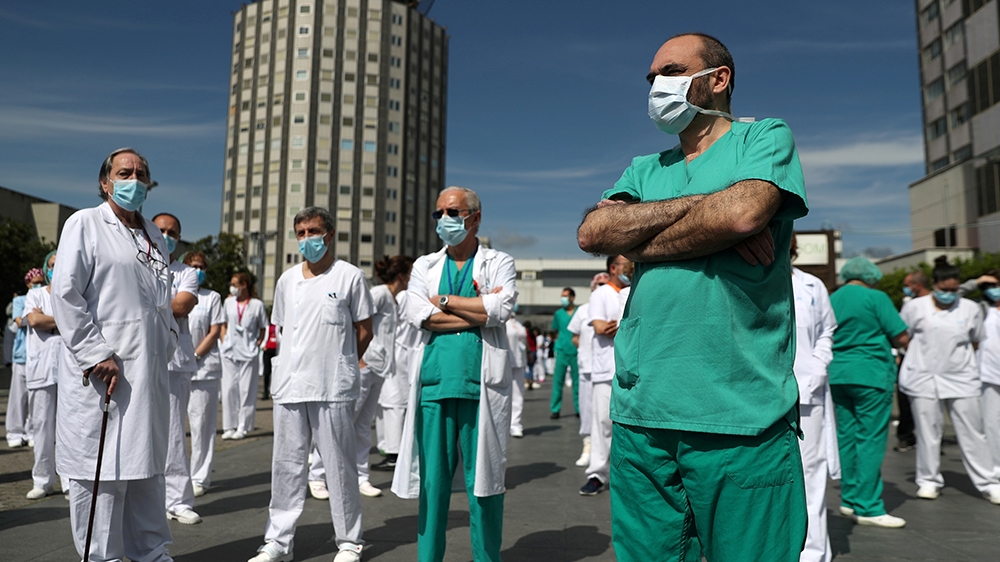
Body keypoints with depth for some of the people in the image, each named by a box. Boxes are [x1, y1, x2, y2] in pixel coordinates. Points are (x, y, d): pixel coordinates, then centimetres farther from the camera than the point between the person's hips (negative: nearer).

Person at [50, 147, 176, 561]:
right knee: (102, 469, -1)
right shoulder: (85, 224, -1)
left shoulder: (155, 237, 18)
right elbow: (65, 294, -9)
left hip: (150, 373, 6)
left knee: (147, 467, 13)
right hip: (103, 373, -6)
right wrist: (96, 356, -15)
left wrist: (166, 347, 10)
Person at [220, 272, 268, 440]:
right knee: (229, 388, 3)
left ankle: (243, 427, 7)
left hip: (248, 353, -3)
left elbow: (263, 328, 5)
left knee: (246, 389, 0)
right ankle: (229, 426, 11)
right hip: (229, 351, 3)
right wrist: (223, 342, 6)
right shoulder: (228, 302, 9)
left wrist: (258, 343, -5)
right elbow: (224, 325, 18)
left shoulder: (257, 304, -2)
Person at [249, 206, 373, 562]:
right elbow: (280, 329, 19)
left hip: (333, 388, -4)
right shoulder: (287, 280, 12)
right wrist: (286, 371, 11)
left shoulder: (350, 276, -1)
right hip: (288, 386, 4)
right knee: (286, 465, 10)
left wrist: (339, 365, 5)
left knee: (339, 465, 4)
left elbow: (364, 331, 3)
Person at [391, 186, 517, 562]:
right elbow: (418, 315, -2)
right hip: (434, 384, 2)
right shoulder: (425, 266, 16)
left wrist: (444, 300, -3)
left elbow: (501, 308, -10)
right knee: (432, 480, 7)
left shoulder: (499, 263, 10)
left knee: (482, 480, 4)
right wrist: (478, 311, -6)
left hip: (480, 386, -2)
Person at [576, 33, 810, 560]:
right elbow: (592, 232, -1)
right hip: (640, 416, 5)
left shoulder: (766, 137, 6)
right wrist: (703, 204, -9)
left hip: (740, 418, -4)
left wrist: (635, 243, -3)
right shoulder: (645, 169, 18)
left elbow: (742, 213, -16)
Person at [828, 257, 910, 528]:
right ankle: (868, 507, 0)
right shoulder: (875, 297, -7)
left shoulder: (830, 300, 11)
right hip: (870, 374, -6)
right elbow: (902, 338, -7)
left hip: (837, 375, 6)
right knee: (871, 439, -2)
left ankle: (850, 499, 18)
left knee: (846, 436, 11)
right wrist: (880, 339, 11)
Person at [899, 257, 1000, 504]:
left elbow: (975, 343, 15)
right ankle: (929, 480, 15)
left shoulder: (971, 309, 6)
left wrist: (959, 358, 8)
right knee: (928, 431, 4)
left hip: (961, 379, 1)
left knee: (972, 432, 3)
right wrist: (923, 355, 6)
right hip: (923, 378, -1)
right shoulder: (915, 307, 1)